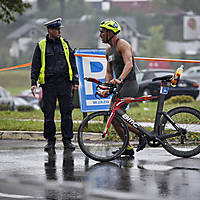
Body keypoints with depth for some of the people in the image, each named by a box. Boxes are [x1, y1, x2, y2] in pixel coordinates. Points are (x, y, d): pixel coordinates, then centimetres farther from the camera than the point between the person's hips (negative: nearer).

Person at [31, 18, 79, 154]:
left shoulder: (64, 43, 10)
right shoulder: (41, 46, 5)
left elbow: (72, 62, 14)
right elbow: (35, 65, 8)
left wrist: (75, 81, 8)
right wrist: (34, 82, 0)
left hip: (64, 83, 1)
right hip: (49, 84, -1)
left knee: (67, 112, -2)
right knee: (49, 113, 0)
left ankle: (67, 140, 5)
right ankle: (50, 141, 9)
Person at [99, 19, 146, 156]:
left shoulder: (122, 45, -13)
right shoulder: (109, 51, 16)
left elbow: (129, 64, -29)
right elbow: (109, 72, 19)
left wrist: (119, 79, -44)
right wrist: (106, 88, 3)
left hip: (129, 84, -10)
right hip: (120, 87, 10)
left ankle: (142, 134, -7)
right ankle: (127, 147, 8)